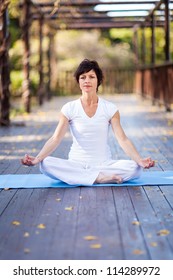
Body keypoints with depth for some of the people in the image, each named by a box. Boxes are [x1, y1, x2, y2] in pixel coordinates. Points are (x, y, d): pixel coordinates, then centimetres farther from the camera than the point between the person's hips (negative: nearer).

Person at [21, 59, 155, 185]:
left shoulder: (110, 108, 0)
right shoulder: (69, 108, -1)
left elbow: (123, 139, -8)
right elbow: (55, 139, -8)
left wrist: (140, 160, -24)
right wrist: (37, 158, -25)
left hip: (105, 163, 0)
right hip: (77, 164, 0)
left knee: (135, 168, -27)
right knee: (46, 164, -29)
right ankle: (100, 177, -26)